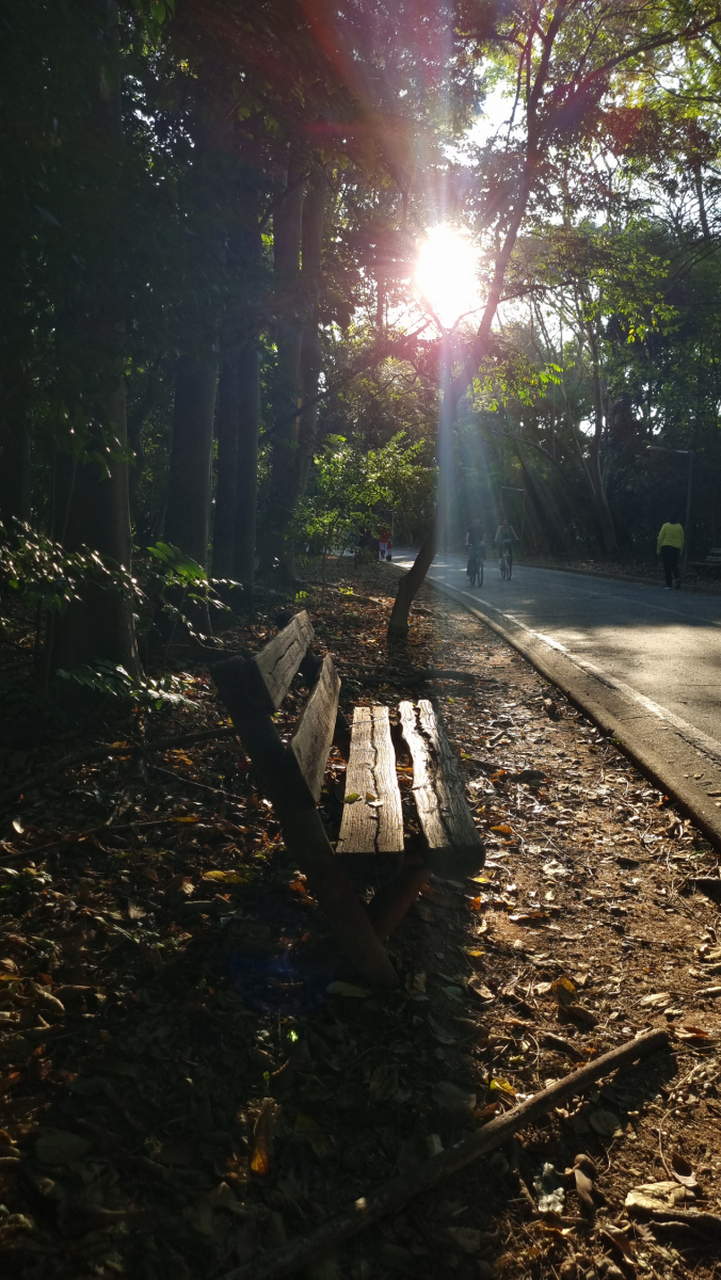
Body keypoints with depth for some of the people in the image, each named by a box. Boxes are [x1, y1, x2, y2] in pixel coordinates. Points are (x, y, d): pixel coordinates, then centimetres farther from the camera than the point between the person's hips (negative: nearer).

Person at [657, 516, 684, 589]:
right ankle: (677, 577, -10)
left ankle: (669, 584, -2)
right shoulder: (680, 526, 7)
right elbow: (682, 540, 9)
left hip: (666, 547, -3)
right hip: (676, 548, 3)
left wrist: (658, 550, 1)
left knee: (667, 567, 0)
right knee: (674, 565, 16)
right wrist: (680, 551, 16)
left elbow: (660, 539, -6)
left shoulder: (665, 526, -3)